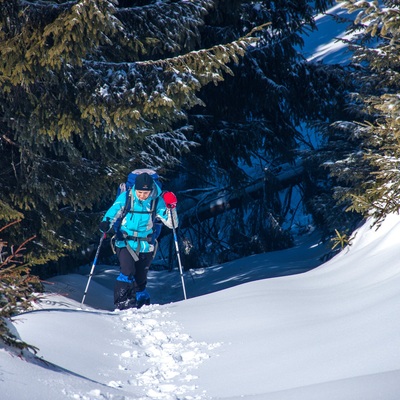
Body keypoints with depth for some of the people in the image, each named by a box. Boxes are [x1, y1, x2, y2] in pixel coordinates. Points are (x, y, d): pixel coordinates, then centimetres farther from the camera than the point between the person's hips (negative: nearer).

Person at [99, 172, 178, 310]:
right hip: (125, 242, -2)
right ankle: (121, 303, -9)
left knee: (140, 279, 9)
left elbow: (171, 224, -3)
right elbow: (112, 213, -2)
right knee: (127, 272, -21)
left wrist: (171, 208, -19)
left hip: (145, 246, 2)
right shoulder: (126, 197, -7)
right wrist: (106, 224, -23)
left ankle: (142, 303, 30)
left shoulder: (157, 201, -4)